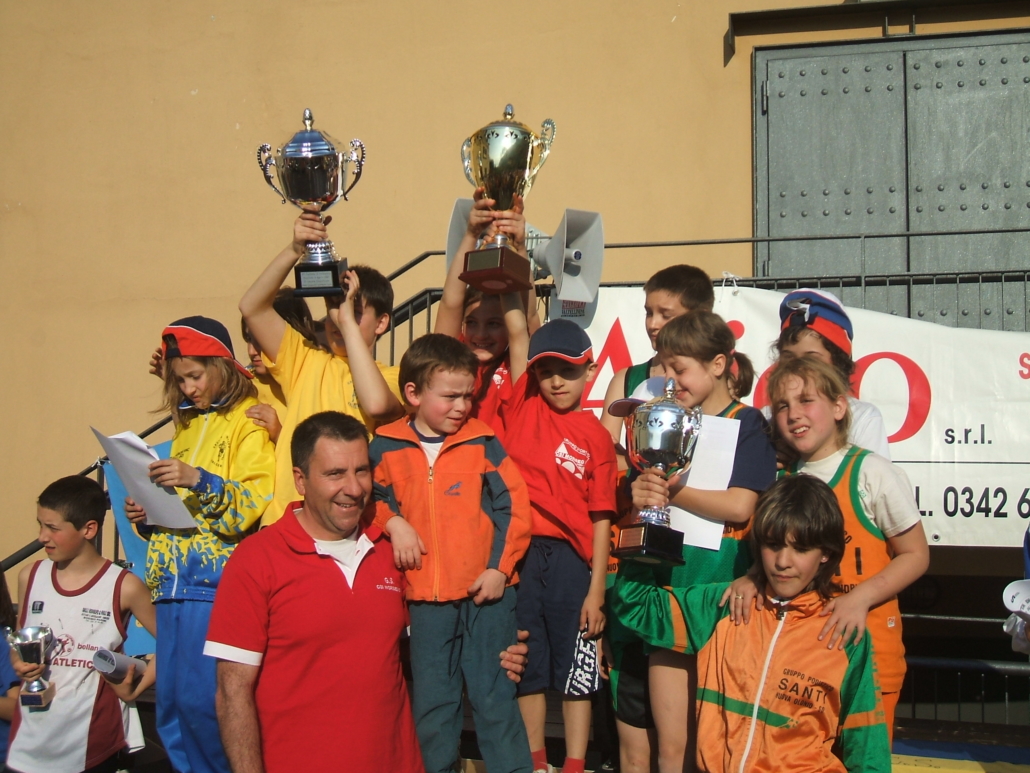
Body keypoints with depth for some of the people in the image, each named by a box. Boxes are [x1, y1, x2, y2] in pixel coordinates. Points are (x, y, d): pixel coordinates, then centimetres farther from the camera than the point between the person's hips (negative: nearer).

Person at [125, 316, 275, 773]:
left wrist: (199, 480, -23)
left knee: (199, 701, -11)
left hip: (216, 580, -8)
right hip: (172, 580, 8)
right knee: (170, 707, 7)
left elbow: (254, 503, -11)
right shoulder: (188, 424, 22)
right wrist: (146, 517, 9)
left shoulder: (249, 419, -2)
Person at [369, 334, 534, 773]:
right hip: (425, 597, 2)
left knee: (495, 695, 6)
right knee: (431, 702, 13)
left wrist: (500, 567, -9)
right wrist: (392, 522, -11)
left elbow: (514, 506, -3)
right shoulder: (386, 447, 0)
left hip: (487, 592, -1)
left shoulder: (482, 443, -2)